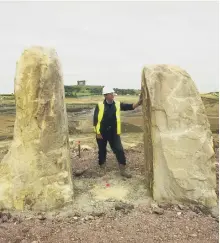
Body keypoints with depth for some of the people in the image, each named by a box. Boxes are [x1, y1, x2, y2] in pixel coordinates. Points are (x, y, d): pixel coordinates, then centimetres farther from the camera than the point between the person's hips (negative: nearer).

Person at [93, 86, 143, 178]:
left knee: (119, 150, 0)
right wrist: (97, 132, -9)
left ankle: (123, 170, 12)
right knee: (102, 151, 13)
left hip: (114, 133, 2)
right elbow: (95, 120, -6)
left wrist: (138, 103, -26)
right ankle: (102, 168, 33)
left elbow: (130, 107, -8)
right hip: (102, 133, -1)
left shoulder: (117, 104, 0)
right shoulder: (99, 105, -7)